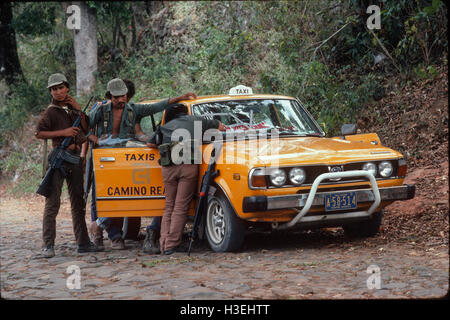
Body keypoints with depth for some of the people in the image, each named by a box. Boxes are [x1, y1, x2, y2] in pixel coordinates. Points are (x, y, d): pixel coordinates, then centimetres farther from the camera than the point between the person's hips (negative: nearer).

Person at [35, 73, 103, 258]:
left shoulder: (72, 107, 14)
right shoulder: (52, 111, -3)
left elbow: (86, 129, 12)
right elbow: (38, 133, -9)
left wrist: (79, 110, 2)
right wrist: (63, 132, -15)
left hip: (76, 157, 6)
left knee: (78, 202, 11)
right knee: (53, 202, -8)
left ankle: (83, 243, 17)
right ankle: (48, 245, -9)